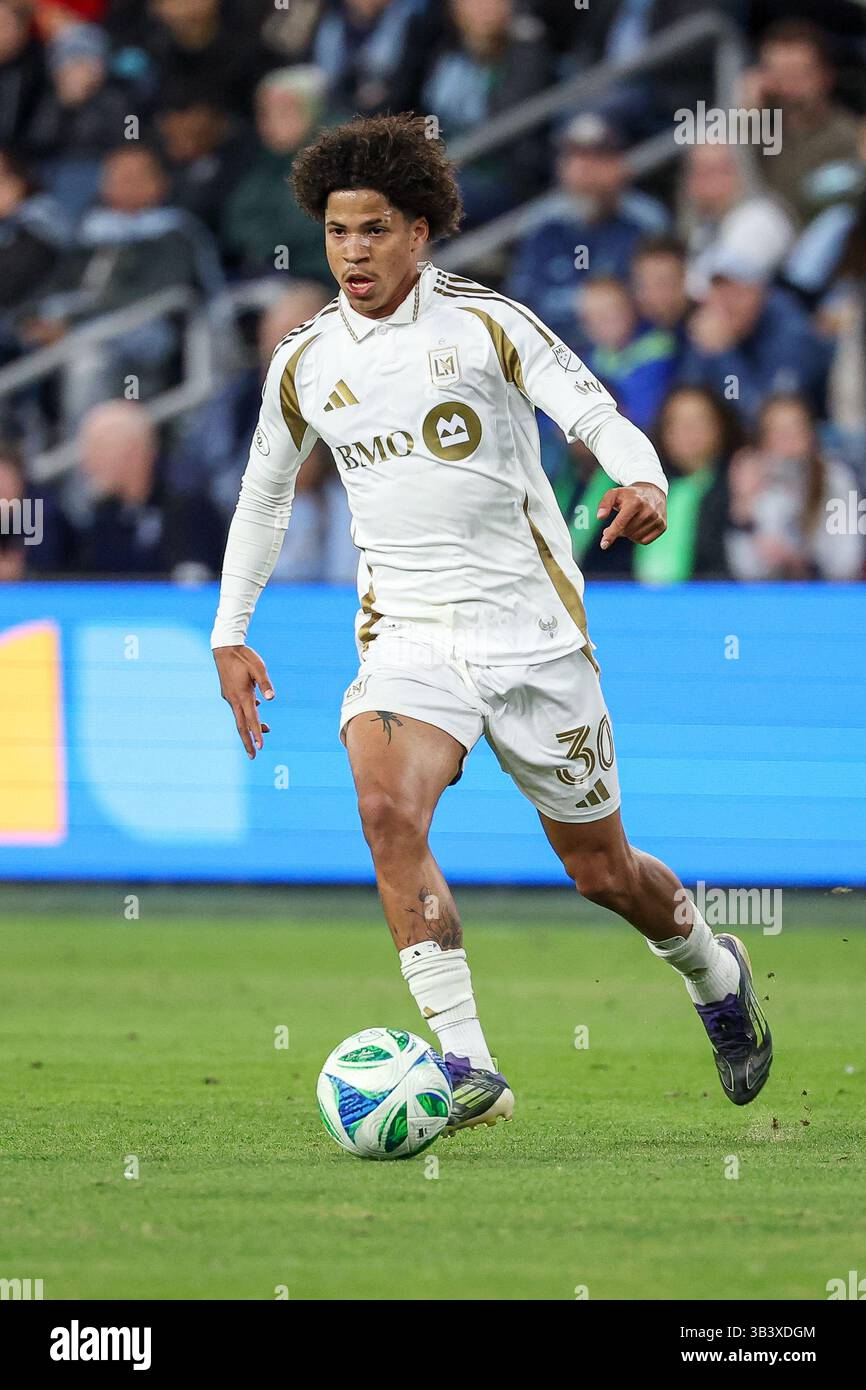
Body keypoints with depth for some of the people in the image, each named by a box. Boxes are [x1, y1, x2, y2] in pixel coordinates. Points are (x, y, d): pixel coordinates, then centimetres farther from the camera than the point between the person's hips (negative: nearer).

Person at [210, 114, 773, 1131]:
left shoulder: (485, 324, -5)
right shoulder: (304, 363, 5)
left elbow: (600, 419, -10)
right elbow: (264, 493, 20)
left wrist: (643, 484, -33)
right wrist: (230, 634, 17)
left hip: (529, 627, -2)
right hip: (407, 635, 2)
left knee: (601, 870, 9)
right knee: (387, 811, -28)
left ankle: (715, 975, 43)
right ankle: (466, 1066, -28)